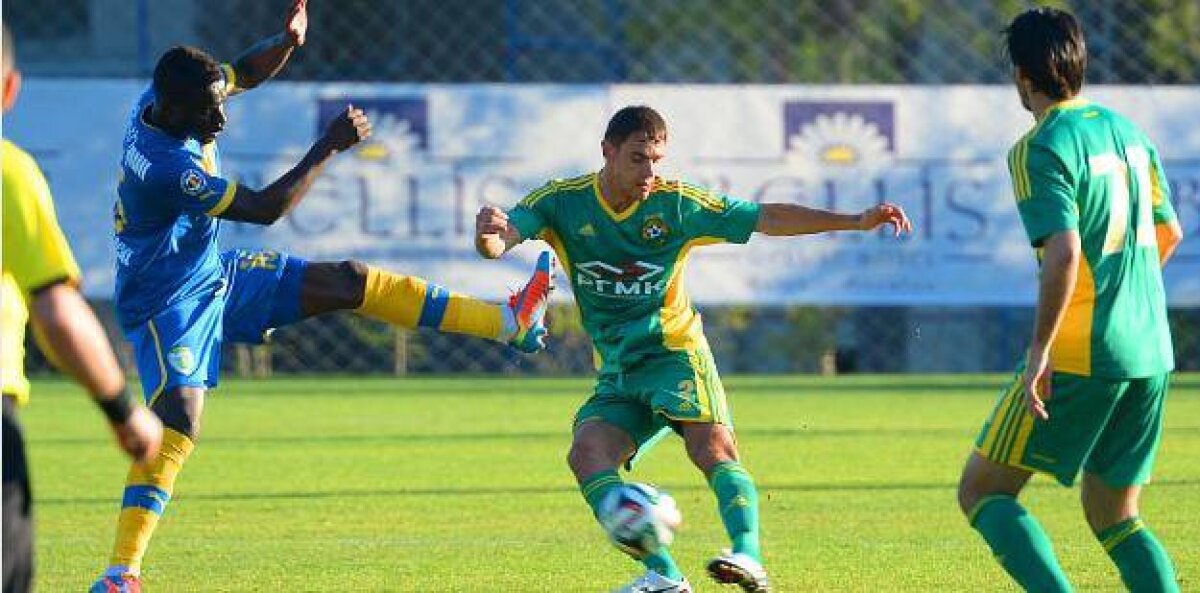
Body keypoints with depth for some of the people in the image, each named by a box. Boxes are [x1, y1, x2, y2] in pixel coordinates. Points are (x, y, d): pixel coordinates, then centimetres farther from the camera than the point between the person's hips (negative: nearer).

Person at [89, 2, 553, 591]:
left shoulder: (166, 97, -9)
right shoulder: (165, 166, -34)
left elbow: (246, 72, 9)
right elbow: (265, 207, -30)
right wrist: (329, 146, -26)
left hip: (214, 274, 9)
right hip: (168, 303, -9)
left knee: (349, 281, 7)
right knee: (177, 421, -25)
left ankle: (510, 322, 11)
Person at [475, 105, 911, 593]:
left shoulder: (677, 203, -2)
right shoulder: (562, 202, -2)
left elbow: (766, 219, 2)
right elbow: (499, 240, -15)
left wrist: (856, 221, -4)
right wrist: (490, 236, -42)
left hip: (675, 353, -2)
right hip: (616, 375, 2)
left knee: (713, 449, -27)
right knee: (586, 455, -23)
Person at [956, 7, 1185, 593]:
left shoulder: (1039, 150, -11)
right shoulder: (1128, 132, 12)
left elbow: (1064, 252, -23)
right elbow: (1168, 234, 23)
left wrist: (1040, 351, -20)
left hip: (1079, 357, -7)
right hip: (1150, 356, 7)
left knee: (981, 492, 1)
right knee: (1114, 519, 15)